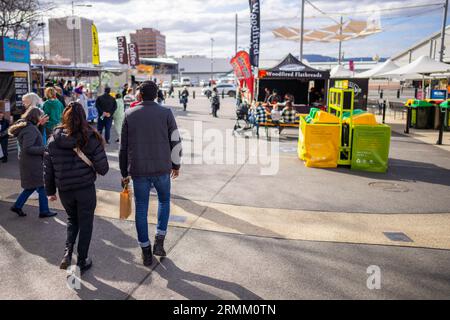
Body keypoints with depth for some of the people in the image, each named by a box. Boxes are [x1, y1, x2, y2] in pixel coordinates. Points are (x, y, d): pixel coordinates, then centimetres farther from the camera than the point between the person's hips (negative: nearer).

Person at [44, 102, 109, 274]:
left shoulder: (53, 140, -4)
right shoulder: (91, 139, -13)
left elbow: (48, 169, 2)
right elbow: (103, 169, -13)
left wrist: (50, 191, 15)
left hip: (64, 190, 3)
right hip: (86, 189, -3)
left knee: (72, 219, 27)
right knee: (85, 224, 14)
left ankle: (68, 252, 10)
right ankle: (82, 262, 22)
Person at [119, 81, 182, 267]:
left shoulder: (129, 114, 3)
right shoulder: (166, 113, -2)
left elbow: (123, 146, 5)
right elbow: (175, 141, 0)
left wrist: (124, 173, 13)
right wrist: (176, 164, 14)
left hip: (138, 170, 1)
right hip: (162, 168, 0)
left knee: (141, 208, 11)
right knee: (164, 200, 22)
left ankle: (146, 252, 17)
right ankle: (159, 242, 14)